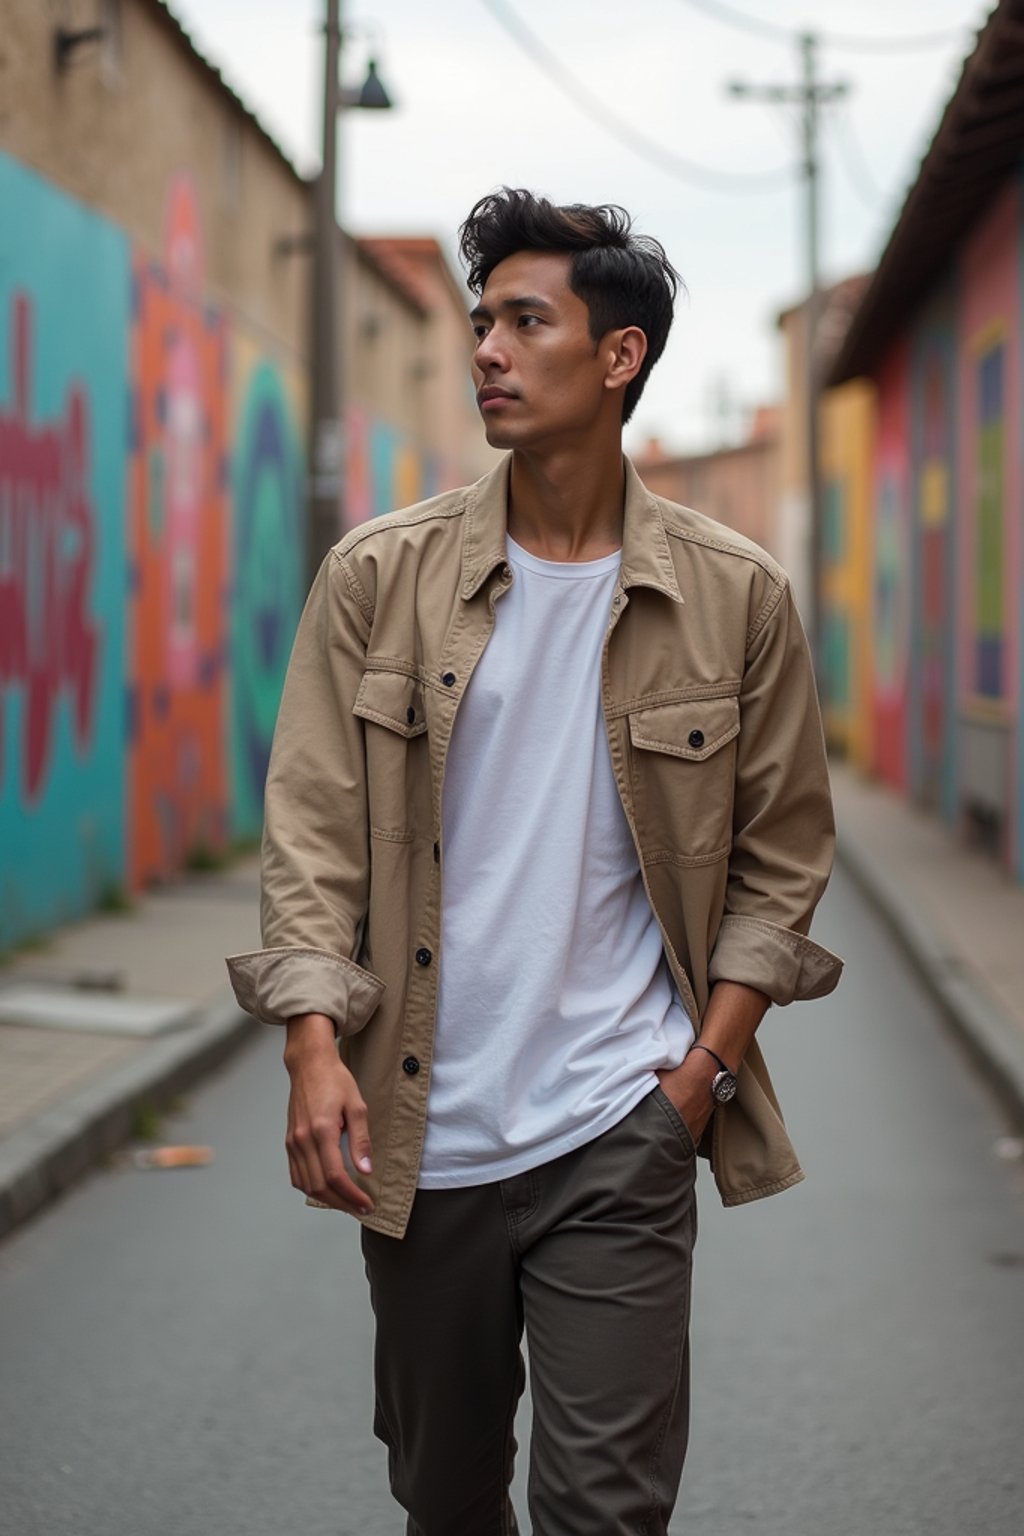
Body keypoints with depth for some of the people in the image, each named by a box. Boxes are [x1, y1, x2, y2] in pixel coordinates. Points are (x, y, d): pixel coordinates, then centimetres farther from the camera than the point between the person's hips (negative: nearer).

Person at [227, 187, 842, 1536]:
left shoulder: (735, 598, 0)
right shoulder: (379, 578, 1)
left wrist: (709, 1061, -2)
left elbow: (782, 854, 7)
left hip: (620, 1133, -1)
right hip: (417, 1132, 2)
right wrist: (315, 1047, -13)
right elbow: (313, 829, -1)